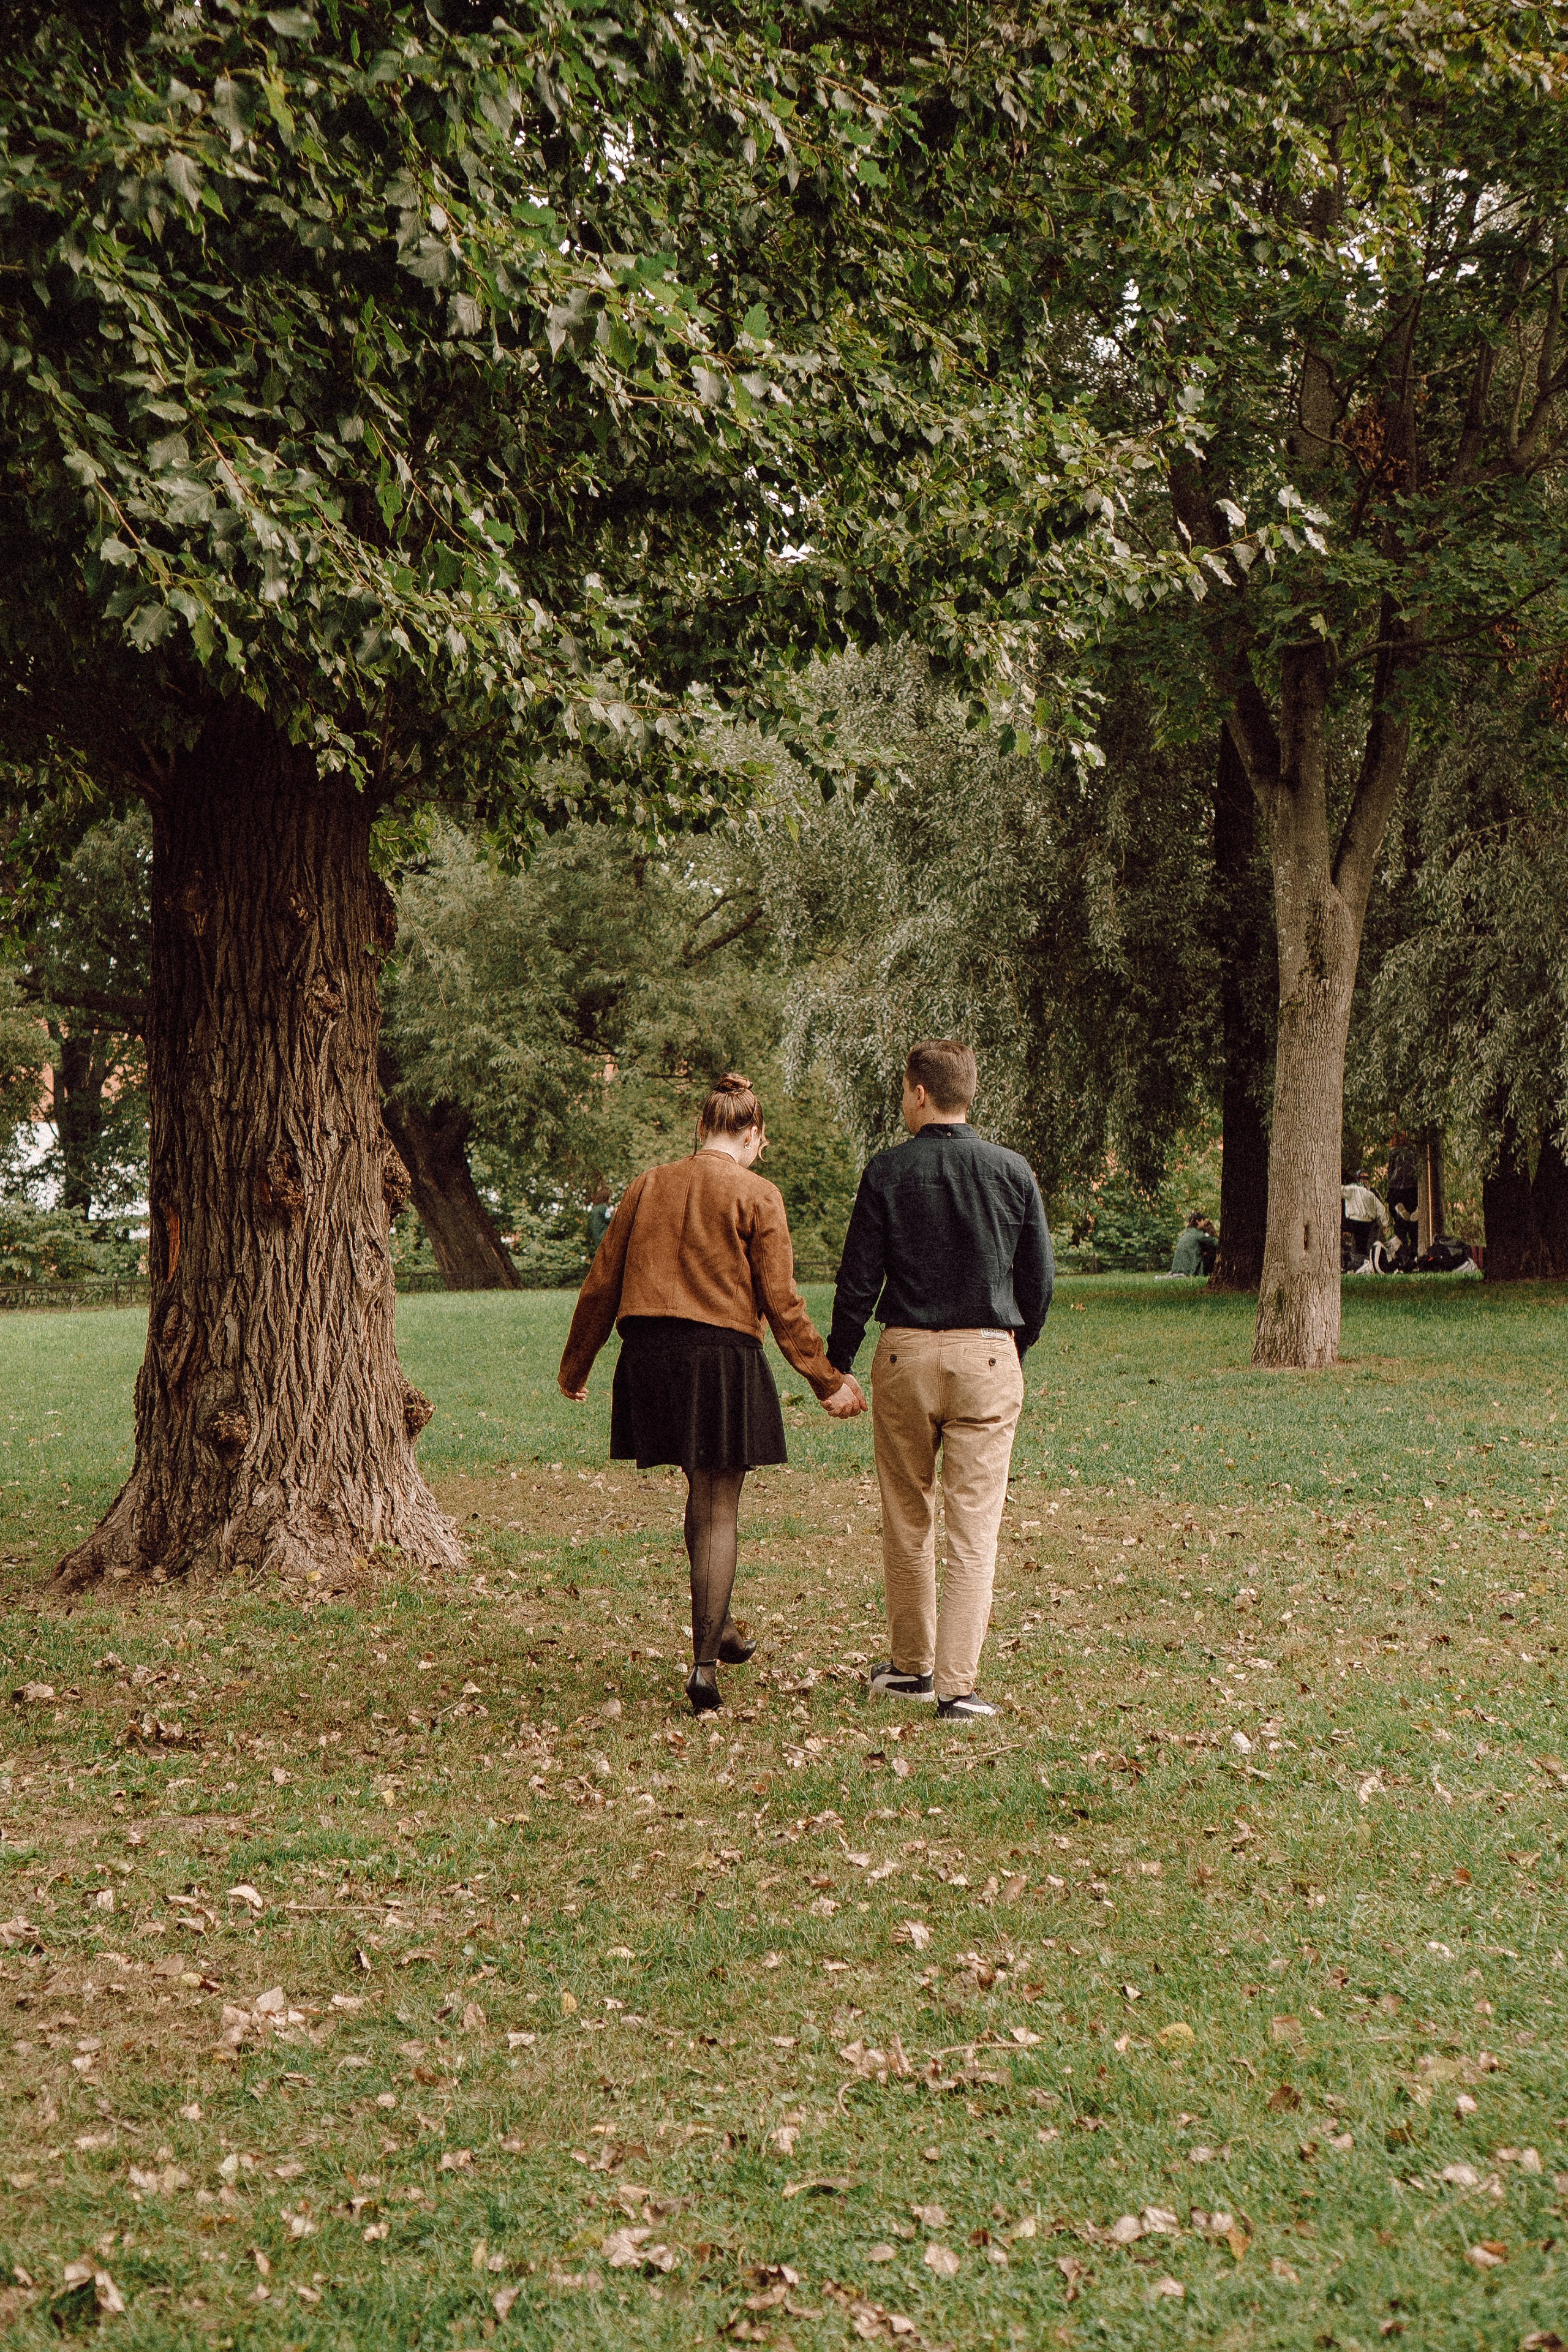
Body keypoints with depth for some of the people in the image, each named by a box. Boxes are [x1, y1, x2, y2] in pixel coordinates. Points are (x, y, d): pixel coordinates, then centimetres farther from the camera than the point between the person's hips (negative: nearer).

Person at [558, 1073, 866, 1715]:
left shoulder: (647, 1186, 8)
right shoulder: (757, 1196, -4)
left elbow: (602, 1283, 11)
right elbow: (781, 1303, -6)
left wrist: (575, 1366, 21)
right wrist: (829, 1381, 0)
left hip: (650, 1358, 5)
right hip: (722, 1355, -5)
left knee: (703, 1491, 23)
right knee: (720, 1510, 3)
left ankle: (719, 1629, 34)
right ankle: (704, 1665, 0)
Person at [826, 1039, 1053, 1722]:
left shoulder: (888, 1172, -4)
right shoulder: (1013, 1172, 1)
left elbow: (858, 1279, -3)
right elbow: (1039, 1279, 7)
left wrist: (837, 1364, 8)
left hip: (905, 1356, 0)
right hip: (987, 1358, 0)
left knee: (907, 1521, 14)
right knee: (975, 1526, 0)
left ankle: (911, 1666, 23)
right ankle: (956, 1684, -5)